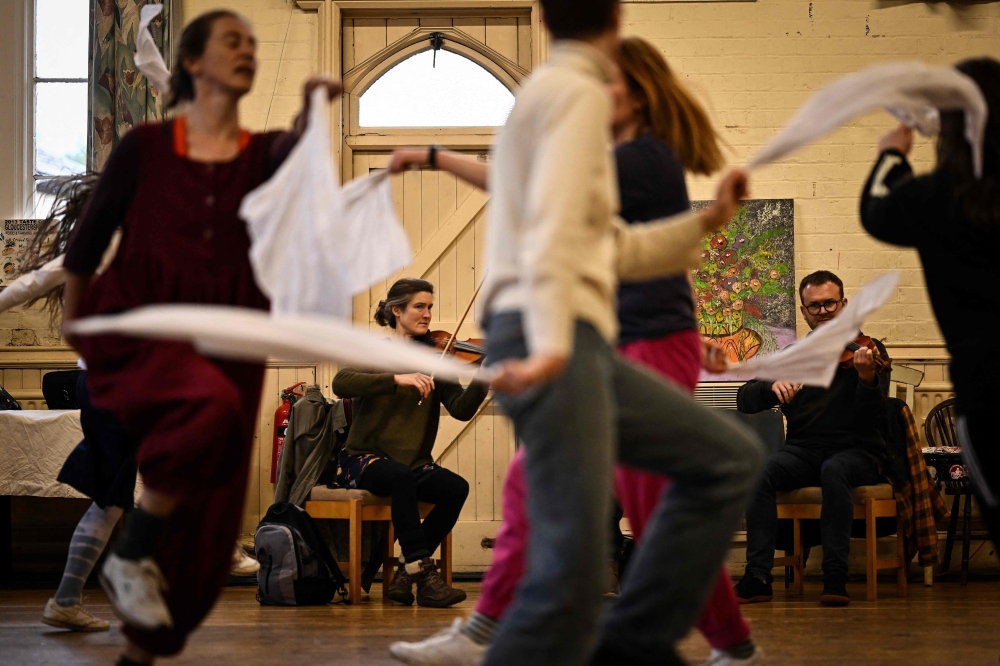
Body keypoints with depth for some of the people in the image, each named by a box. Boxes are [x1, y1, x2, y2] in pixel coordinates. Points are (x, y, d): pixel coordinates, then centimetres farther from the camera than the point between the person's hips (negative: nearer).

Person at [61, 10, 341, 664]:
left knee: (206, 526, 0)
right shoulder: (146, 147, 3)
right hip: (136, 334, -3)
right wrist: (74, 316, 23)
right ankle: (131, 556, -18)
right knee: (210, 404, -36)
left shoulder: (264, 152, 8)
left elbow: (296, 154, -17)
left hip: (224, 344, 3)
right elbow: (89, 238, 15)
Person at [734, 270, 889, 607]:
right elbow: (744, 400, 5)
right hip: (803, 451, 3)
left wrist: (867, 378, -31)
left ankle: (835, 576, -34)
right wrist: (772, 386, -16)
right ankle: (757, 576, -30)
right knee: (762, 471, -28)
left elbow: (872, 420, -11)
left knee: (834, 470, -37)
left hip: (856, 452, -3)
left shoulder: (868, 351, 1)